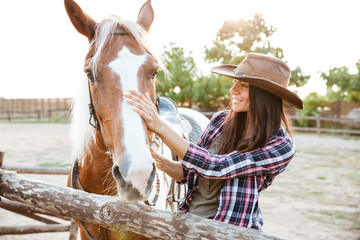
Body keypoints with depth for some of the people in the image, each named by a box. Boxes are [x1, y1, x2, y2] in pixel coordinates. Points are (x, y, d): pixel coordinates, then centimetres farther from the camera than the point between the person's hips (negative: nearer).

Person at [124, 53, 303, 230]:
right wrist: (158, 161, -11)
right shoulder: (221, 121, 1)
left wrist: (159, 127, -28)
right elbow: (189, 172, 9)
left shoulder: (282, 147, -14)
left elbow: (216, 168, -25)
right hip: (189, 218, 4)